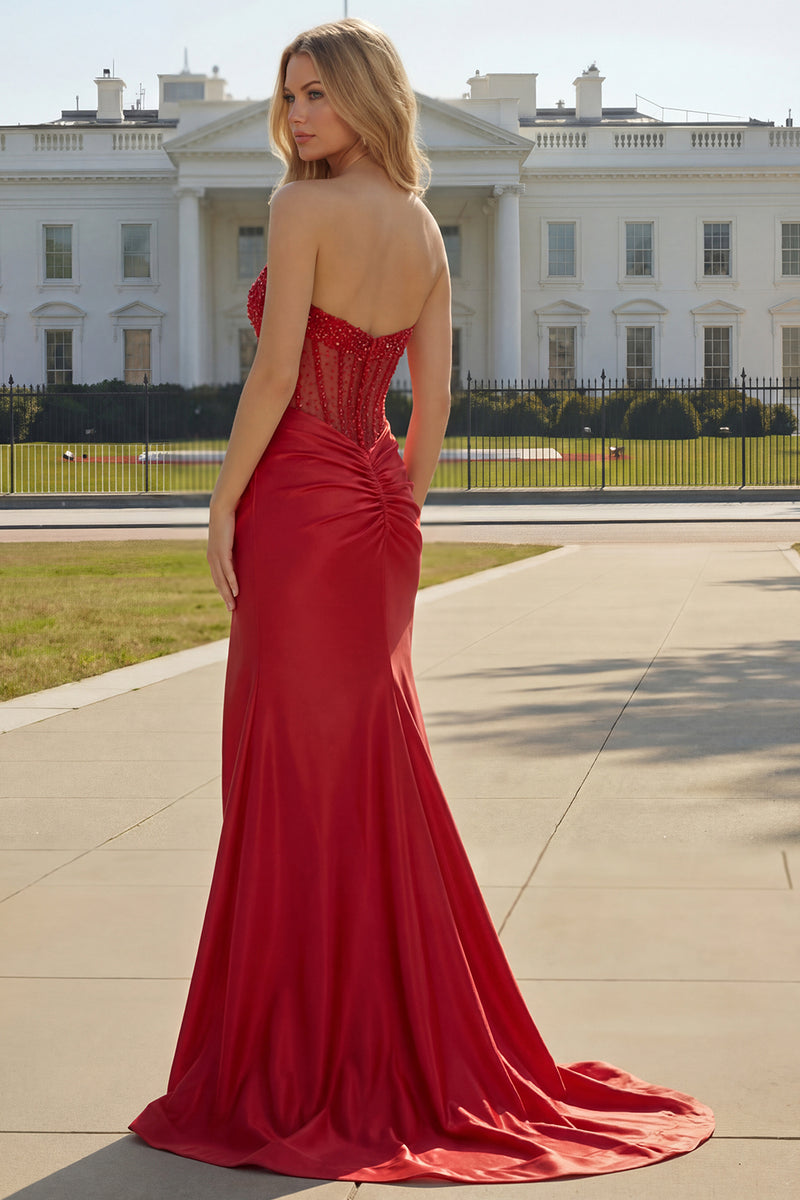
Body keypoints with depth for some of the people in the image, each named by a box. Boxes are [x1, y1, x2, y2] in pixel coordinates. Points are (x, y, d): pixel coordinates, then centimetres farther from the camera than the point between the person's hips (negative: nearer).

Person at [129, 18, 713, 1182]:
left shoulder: (305, 208, -11)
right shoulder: (425, 232, 11)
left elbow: (275, 372, -17)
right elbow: (435, 402, 10)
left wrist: (222, 505, -10)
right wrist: (398, 520, 16)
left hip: (296, 506, -7)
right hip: (377, 509, 7)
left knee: (292, 778, -1)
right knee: (380, 772, 13)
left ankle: (299, 1062, 6)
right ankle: (410, 1042, 20)